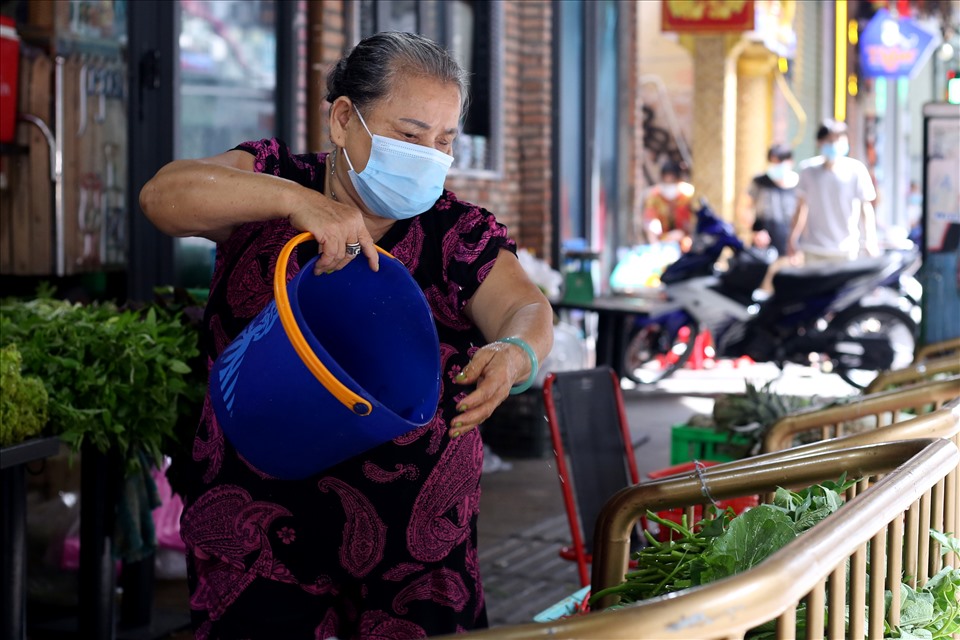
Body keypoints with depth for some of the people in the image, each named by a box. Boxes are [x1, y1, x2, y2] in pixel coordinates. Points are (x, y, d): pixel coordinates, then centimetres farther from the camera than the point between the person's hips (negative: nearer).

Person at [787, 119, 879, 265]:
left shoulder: (856, 170, -7)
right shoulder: (809, 169, -2)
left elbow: (866, 207, -4)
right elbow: (802, 206, 6)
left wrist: (870, 240, -12)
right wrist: (793, 239, 4)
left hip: (845, 249, -2)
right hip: (813, 249, 2)